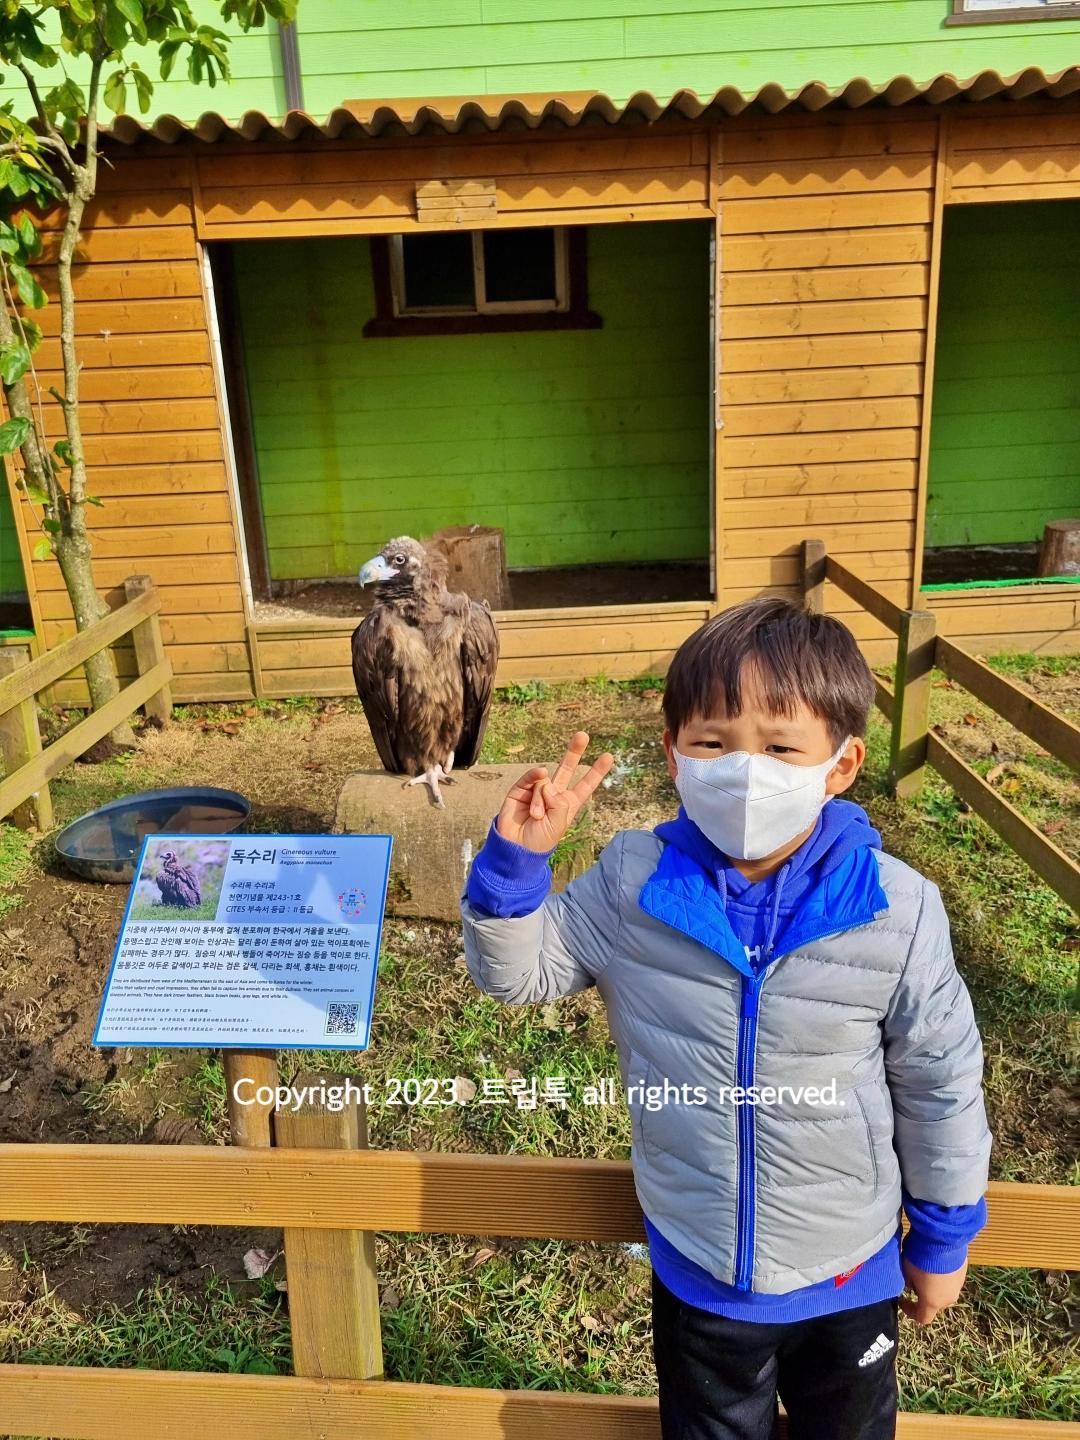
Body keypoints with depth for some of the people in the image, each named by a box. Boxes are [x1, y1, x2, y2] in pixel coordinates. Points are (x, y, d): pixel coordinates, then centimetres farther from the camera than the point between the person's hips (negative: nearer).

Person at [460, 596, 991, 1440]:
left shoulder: (897, 912, -23)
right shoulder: (633, 884, -20)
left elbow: (941, 1085, -9)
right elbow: (518, 971, -8)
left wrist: (944, 1238, 3)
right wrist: (516, 860, -27)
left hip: (849, 1272, 0)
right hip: (696, 1269, 1)